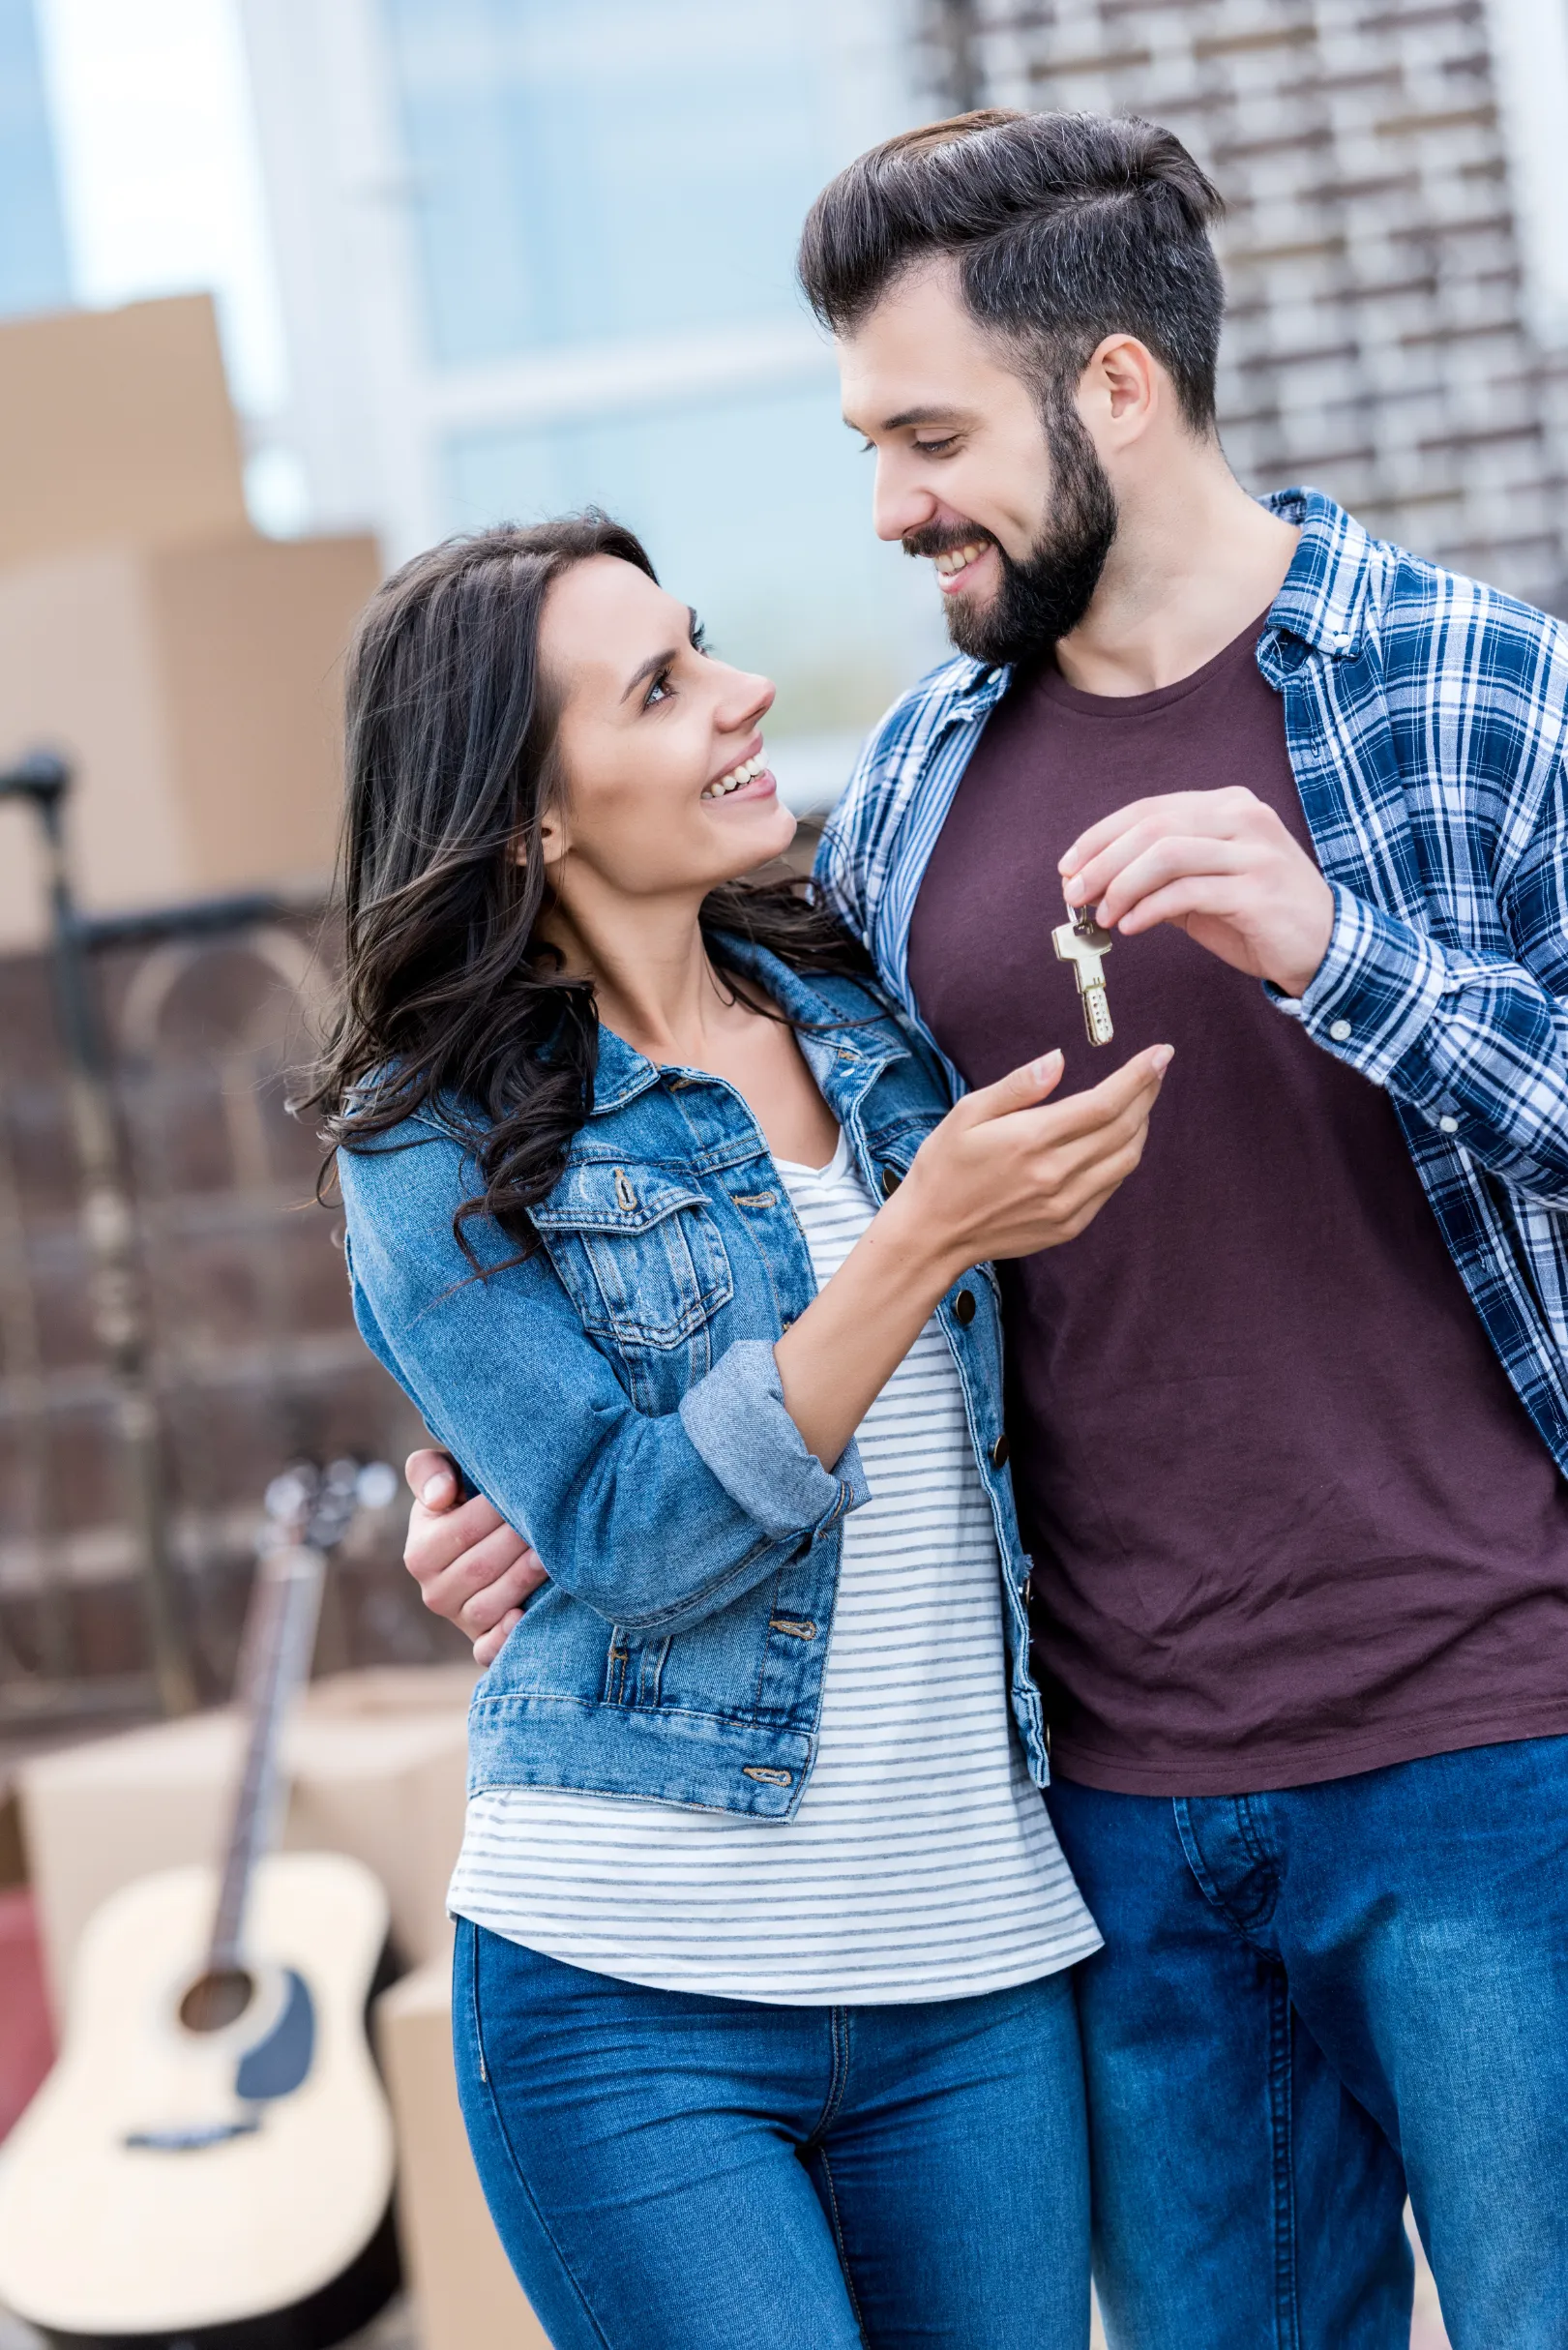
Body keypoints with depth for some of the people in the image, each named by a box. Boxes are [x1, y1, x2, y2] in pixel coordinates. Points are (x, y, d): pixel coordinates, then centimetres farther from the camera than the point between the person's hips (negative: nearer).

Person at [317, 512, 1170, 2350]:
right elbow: (630, 1543, -15)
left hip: (973, 1959, 5)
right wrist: (925, 1233, -20)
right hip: (632, 1998, -4)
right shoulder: (436, 1144, -6)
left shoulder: (855, 1009, 8)